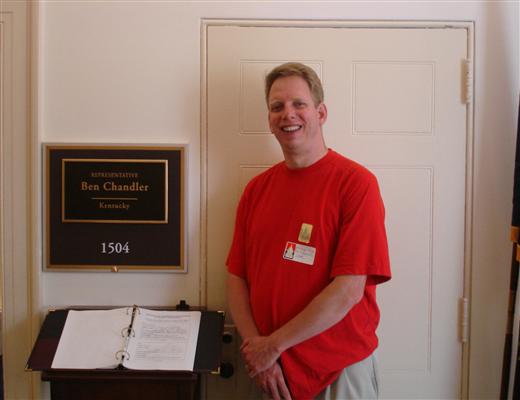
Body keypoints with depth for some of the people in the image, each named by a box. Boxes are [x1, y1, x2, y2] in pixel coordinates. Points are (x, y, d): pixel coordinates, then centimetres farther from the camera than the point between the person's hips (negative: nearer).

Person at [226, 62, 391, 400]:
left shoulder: (355, 182, -14)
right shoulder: (257, 189, 3)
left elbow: (348, 290, -20)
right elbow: (237, 276, 3)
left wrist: (273, 345, -15)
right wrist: (256, 351, -9)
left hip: (340, 371, -4)